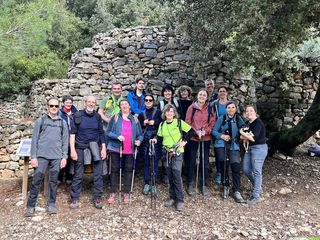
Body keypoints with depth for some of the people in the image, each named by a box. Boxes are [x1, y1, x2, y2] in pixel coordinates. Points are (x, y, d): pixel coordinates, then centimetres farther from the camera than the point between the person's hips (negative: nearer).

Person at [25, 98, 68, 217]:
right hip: (42, 155, -1)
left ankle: (51, 204, 20)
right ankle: (30, 205, 11)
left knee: (53, 181, 8)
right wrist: (33, 157, -5)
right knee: (36, 180, -1)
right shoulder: (40, 120, 4)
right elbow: (35, 139, 1)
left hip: (56, 156, 2)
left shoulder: (62, 122, 9)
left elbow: (65, 141, 8)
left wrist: (64, 157, 1)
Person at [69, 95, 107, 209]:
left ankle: (97, 198, 13)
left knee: (98, 174, 2)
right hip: (80, 148, -2)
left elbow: (101, 133, 11)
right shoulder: (78, 115, 0)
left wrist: (103, 148, 4)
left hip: (95, 148, 2)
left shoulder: (97, 116, 8)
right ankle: (74, 198, 16)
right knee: (78, 175, 3)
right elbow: (72, 133, -2)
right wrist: (72, 150, -9)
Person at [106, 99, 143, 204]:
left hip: (130, 150, 2)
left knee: (128, 170, 6)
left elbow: (140, 134, 12)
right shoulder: (115, 118, 3)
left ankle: (126, 193, 18)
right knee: (115, 170, 5)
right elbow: (108, 132, 0)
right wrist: (117, 136, -16)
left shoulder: (135, 119, 9)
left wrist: (139, 140, -9)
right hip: (116, 148, -1)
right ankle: (113, 193, 17)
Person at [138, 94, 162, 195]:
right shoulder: (141, 113, 14)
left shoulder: (158, 112, 7)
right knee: (146, 161, 3)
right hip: (145, 140, 2)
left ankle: (154, 184, 7)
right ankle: (146, 184, 12)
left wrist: (155, 122, -11)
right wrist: (143, 123, -3)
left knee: (155, 161, -2)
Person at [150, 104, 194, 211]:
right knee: (170, 176, 10)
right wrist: (155, 139, -6)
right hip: (167, 152, 5)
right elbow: (160, 136, 14)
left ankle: (180, 200, 2)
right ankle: (172, 197, 23)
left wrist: (184, 141, -6)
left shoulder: (179, 122, -4)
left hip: (177, 152, -4)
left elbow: (191, 131, 0)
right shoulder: (162, 124, 8)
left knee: (176, 175, -9)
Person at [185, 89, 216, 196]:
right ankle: (190, 184, 19)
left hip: (206, 138, 1)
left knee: (205, 161, 7)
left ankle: (204, 184, 20)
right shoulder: (192, 107, -3)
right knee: (191, 161, 6)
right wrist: (196, 131, -15)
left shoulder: (210, 109, 2)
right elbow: (187, 122, -3)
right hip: (193, 138, -1)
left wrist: (205, 131, -14)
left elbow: (212, 122, 1)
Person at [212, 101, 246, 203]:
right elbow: (214, 131, 3)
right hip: (221, 146, 0)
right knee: (224, 167, 5)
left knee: (236, 168, -8)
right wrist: (222, 136, -13)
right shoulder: (221, 119, 1)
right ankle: (225, 187, 26)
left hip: (234, 146, 1)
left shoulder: (239, 120, 6)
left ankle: (237, 192, 0)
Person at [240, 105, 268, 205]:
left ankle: (256, 196, 4)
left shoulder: (258, 123, -13)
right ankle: (257, 187, 32)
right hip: (250, 148, 9)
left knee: (256, 172, -5)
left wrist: (242, 133, -7)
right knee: (246, 170, 10)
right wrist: (246, 136, -7)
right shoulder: (249, 123, 14)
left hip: (259, 148, -9)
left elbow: (253, 137, -21)